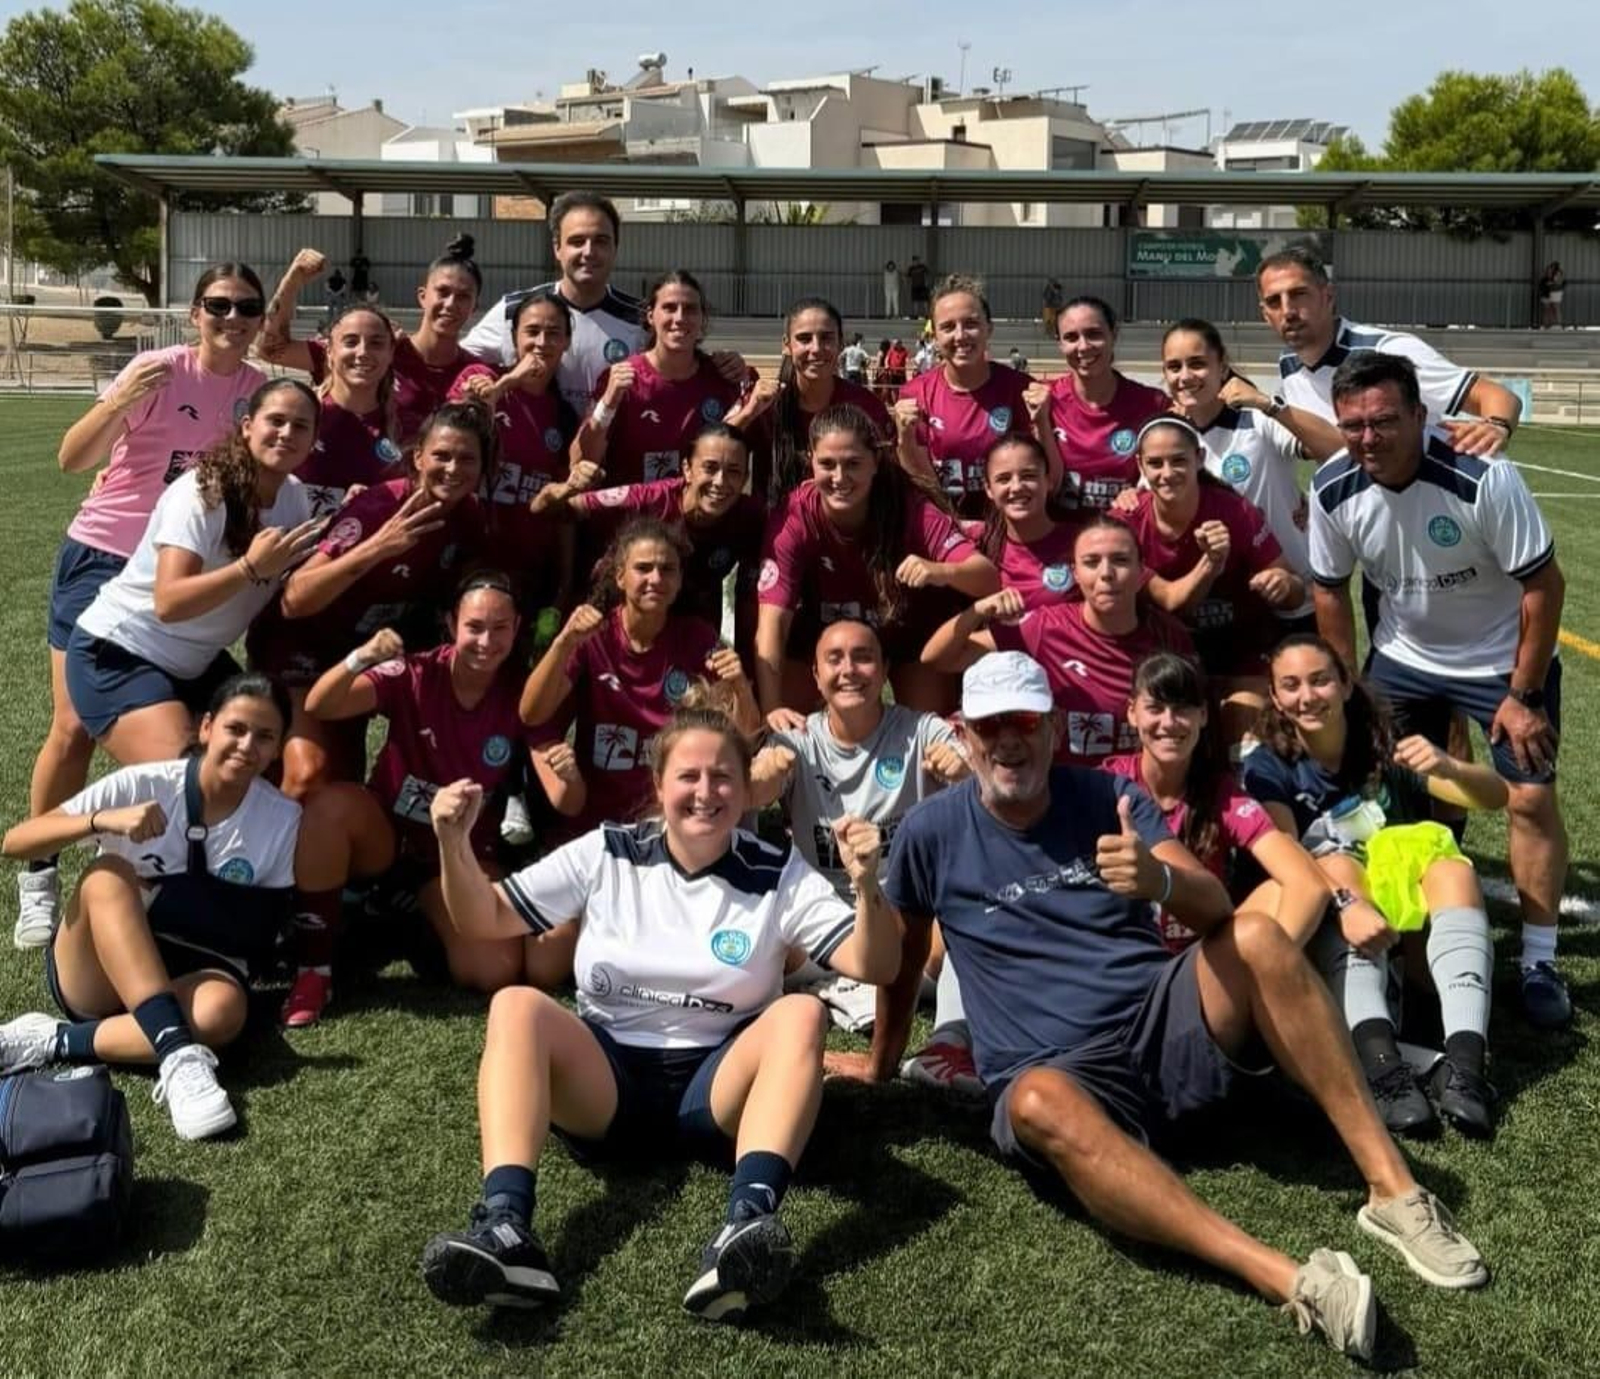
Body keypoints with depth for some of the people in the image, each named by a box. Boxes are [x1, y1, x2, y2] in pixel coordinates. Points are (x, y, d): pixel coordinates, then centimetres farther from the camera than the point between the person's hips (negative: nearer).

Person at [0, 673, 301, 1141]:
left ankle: (55, 1043, -23)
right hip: (95, 977, 0)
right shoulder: (144, 785, -9)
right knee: (108, 875, -32)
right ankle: (178, 1055, -42)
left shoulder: (283, 819, -4)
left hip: (191, 976, 0)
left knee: (222, 1010, -36)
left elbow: (259, 943, -2)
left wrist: (158, 896, -12)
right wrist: (103, 820, -32)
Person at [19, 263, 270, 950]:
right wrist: (119, 403, -36)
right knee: (75, 726, -3)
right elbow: (71, 458, -19)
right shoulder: (159, 371, -14)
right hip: (103, 557, -3)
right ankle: (38, 877, 9)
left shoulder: (259, 389, -2)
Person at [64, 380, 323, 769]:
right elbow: (169, 603, -32)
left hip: (195, 662, 8)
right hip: (117, 655, -8)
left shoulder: (294, 496, -1)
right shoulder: (202, 494, -23)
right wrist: (251, 567, -39)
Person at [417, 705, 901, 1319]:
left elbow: (873, 967, -7)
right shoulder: (605, 855, 4)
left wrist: (866, 887, -26)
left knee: (802, 1014, -29)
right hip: (605, 1078, 1)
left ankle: (749, 1223, -50)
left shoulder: (779, 876, 1)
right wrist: (454, 844, -14)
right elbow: (484, 920, 4)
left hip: (718, 1084, -1)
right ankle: (505, 1230, -44)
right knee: (516, 1006, -26)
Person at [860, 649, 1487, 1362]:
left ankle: (1393, 1190, -23)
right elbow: (903, 959, 14)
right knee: (1041, 1105, -39)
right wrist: (878, 1072, 19)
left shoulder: (1107, 795, 4)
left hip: (1163, 1022, 3)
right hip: (1058, 1068, -2)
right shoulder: (931, 832, 1)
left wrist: (1159, 879, -31)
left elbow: (1215, 908, -9)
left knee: (1257, 936, -27)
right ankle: (1289, 1280, -51)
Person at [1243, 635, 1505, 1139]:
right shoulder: (1268, 767, -3)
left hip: (1410, 920, 2)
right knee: (1334, 865, -32)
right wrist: (1345, 903, -40)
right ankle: (1379, 1061, -54)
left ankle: (1464, 1060, -45)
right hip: (1326, 931, -2)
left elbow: (1495, 797, -6)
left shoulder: (1385, 746, 2)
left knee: (1454, 869, -27)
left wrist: (1447, 767, -29)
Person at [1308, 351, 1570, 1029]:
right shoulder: (1332, 489, -17)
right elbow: (1330, 590, 0)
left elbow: (1544, 583, -21)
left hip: (1503, 660, -4)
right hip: (1403, 659, 4)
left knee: (1531, 796, -8)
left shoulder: (1483, 479, -30)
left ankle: (1539, 963, 6)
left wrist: (1522, 696, -18)